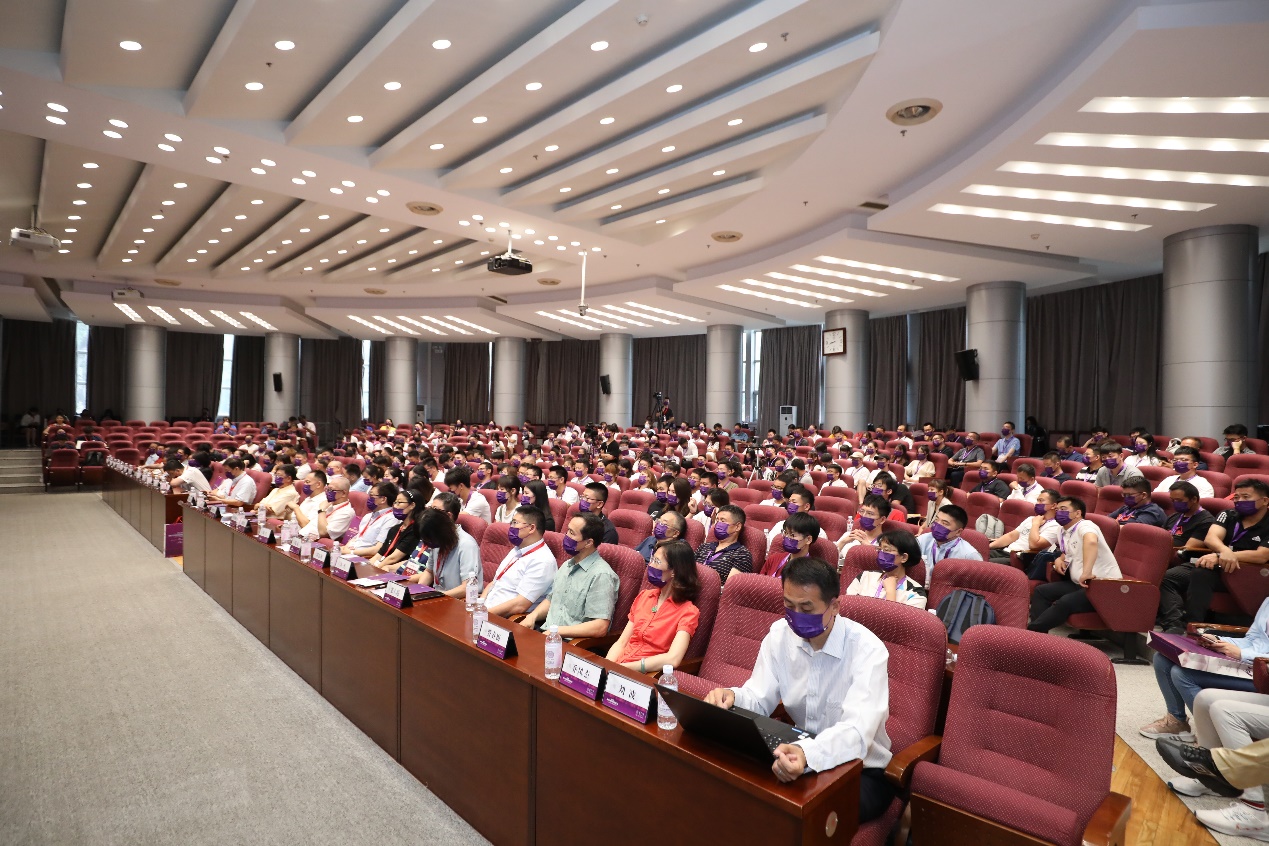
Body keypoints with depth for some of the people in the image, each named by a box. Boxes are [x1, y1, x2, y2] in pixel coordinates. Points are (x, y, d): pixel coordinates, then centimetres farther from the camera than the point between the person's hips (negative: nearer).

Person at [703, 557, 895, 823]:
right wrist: (732, 697, -31)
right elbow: (758, 700, -5)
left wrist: (807, 754, -55)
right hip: (798, 755, 5)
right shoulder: (779, 634, -5)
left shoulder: (867, 650, -22)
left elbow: (857, 730, -35)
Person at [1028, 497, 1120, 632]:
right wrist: (1060, 559, 11)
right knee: (1041, 591, 2)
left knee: (1065, 602, -30)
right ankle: (1036, 631, -9)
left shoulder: (1085, 525, -16)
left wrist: (1086, 573, -51)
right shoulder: (1063, 533, 11)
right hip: (1082, 584, 10)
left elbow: (1091, 541, -42)